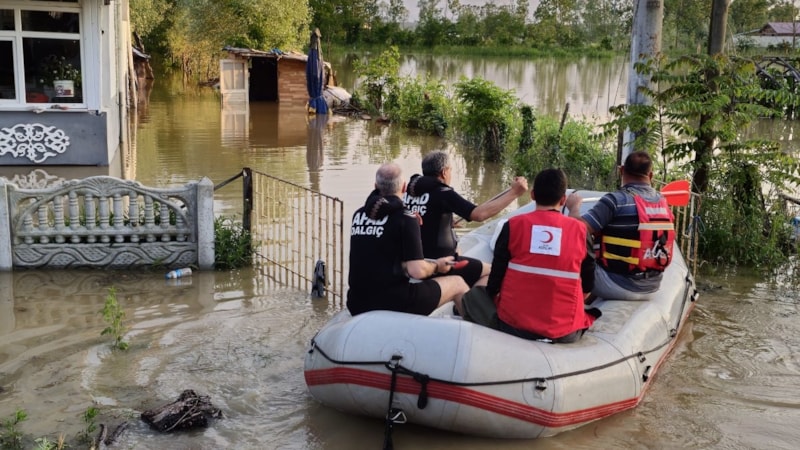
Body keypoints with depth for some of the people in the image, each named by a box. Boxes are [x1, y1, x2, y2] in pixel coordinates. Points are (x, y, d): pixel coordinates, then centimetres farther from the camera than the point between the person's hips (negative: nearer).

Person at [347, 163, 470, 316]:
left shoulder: (358, 215, 7)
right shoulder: (405, 218, -11)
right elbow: (417, 271, -17)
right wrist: (436, 266, 4)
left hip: (357, 305, 6)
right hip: (393, 302, -6)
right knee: (457, 283, 12)